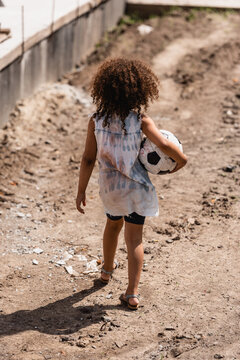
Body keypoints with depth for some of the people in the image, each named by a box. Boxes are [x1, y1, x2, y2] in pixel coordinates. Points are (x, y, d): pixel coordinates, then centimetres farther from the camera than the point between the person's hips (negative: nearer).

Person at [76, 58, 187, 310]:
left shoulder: (96, 120, -11)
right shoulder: (140, 119, -17)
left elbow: (88, 159, -8)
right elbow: (163, 144, -24)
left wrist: (81, 192, 0)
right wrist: (181, 159, -3)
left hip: (109, 184, 2)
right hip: (135, 185, -2)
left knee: (113, 224, 29)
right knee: (134, 237, 7)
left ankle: (107, 270, 50)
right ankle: (132, 293, 5)